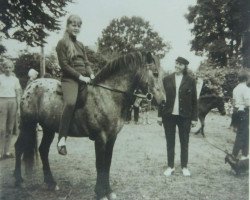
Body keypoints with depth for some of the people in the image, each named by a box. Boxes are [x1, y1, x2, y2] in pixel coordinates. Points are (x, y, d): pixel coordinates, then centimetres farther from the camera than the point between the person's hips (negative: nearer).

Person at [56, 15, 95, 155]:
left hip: (85, 78, 7)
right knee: (70, 102, -31)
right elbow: (64, 65, -7)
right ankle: (62, 139, -28)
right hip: (70, 78, -7)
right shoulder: (62, 43, 2)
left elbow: (87, 62, 17)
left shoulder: (81, 45, 21)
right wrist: (80, 76, -14)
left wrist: (91, 74, -3)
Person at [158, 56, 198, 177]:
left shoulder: (190, 80, 0)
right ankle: (170, 166, 23)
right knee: (170, 142, 10)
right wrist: (160, 115, 1)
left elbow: (194, 100, 1)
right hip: (169, 115, 1)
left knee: (184, 142, 10)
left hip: (185, 116, -1)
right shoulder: (167, 79, 2)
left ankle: (184, 167, 24)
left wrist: (194, 118, -2)